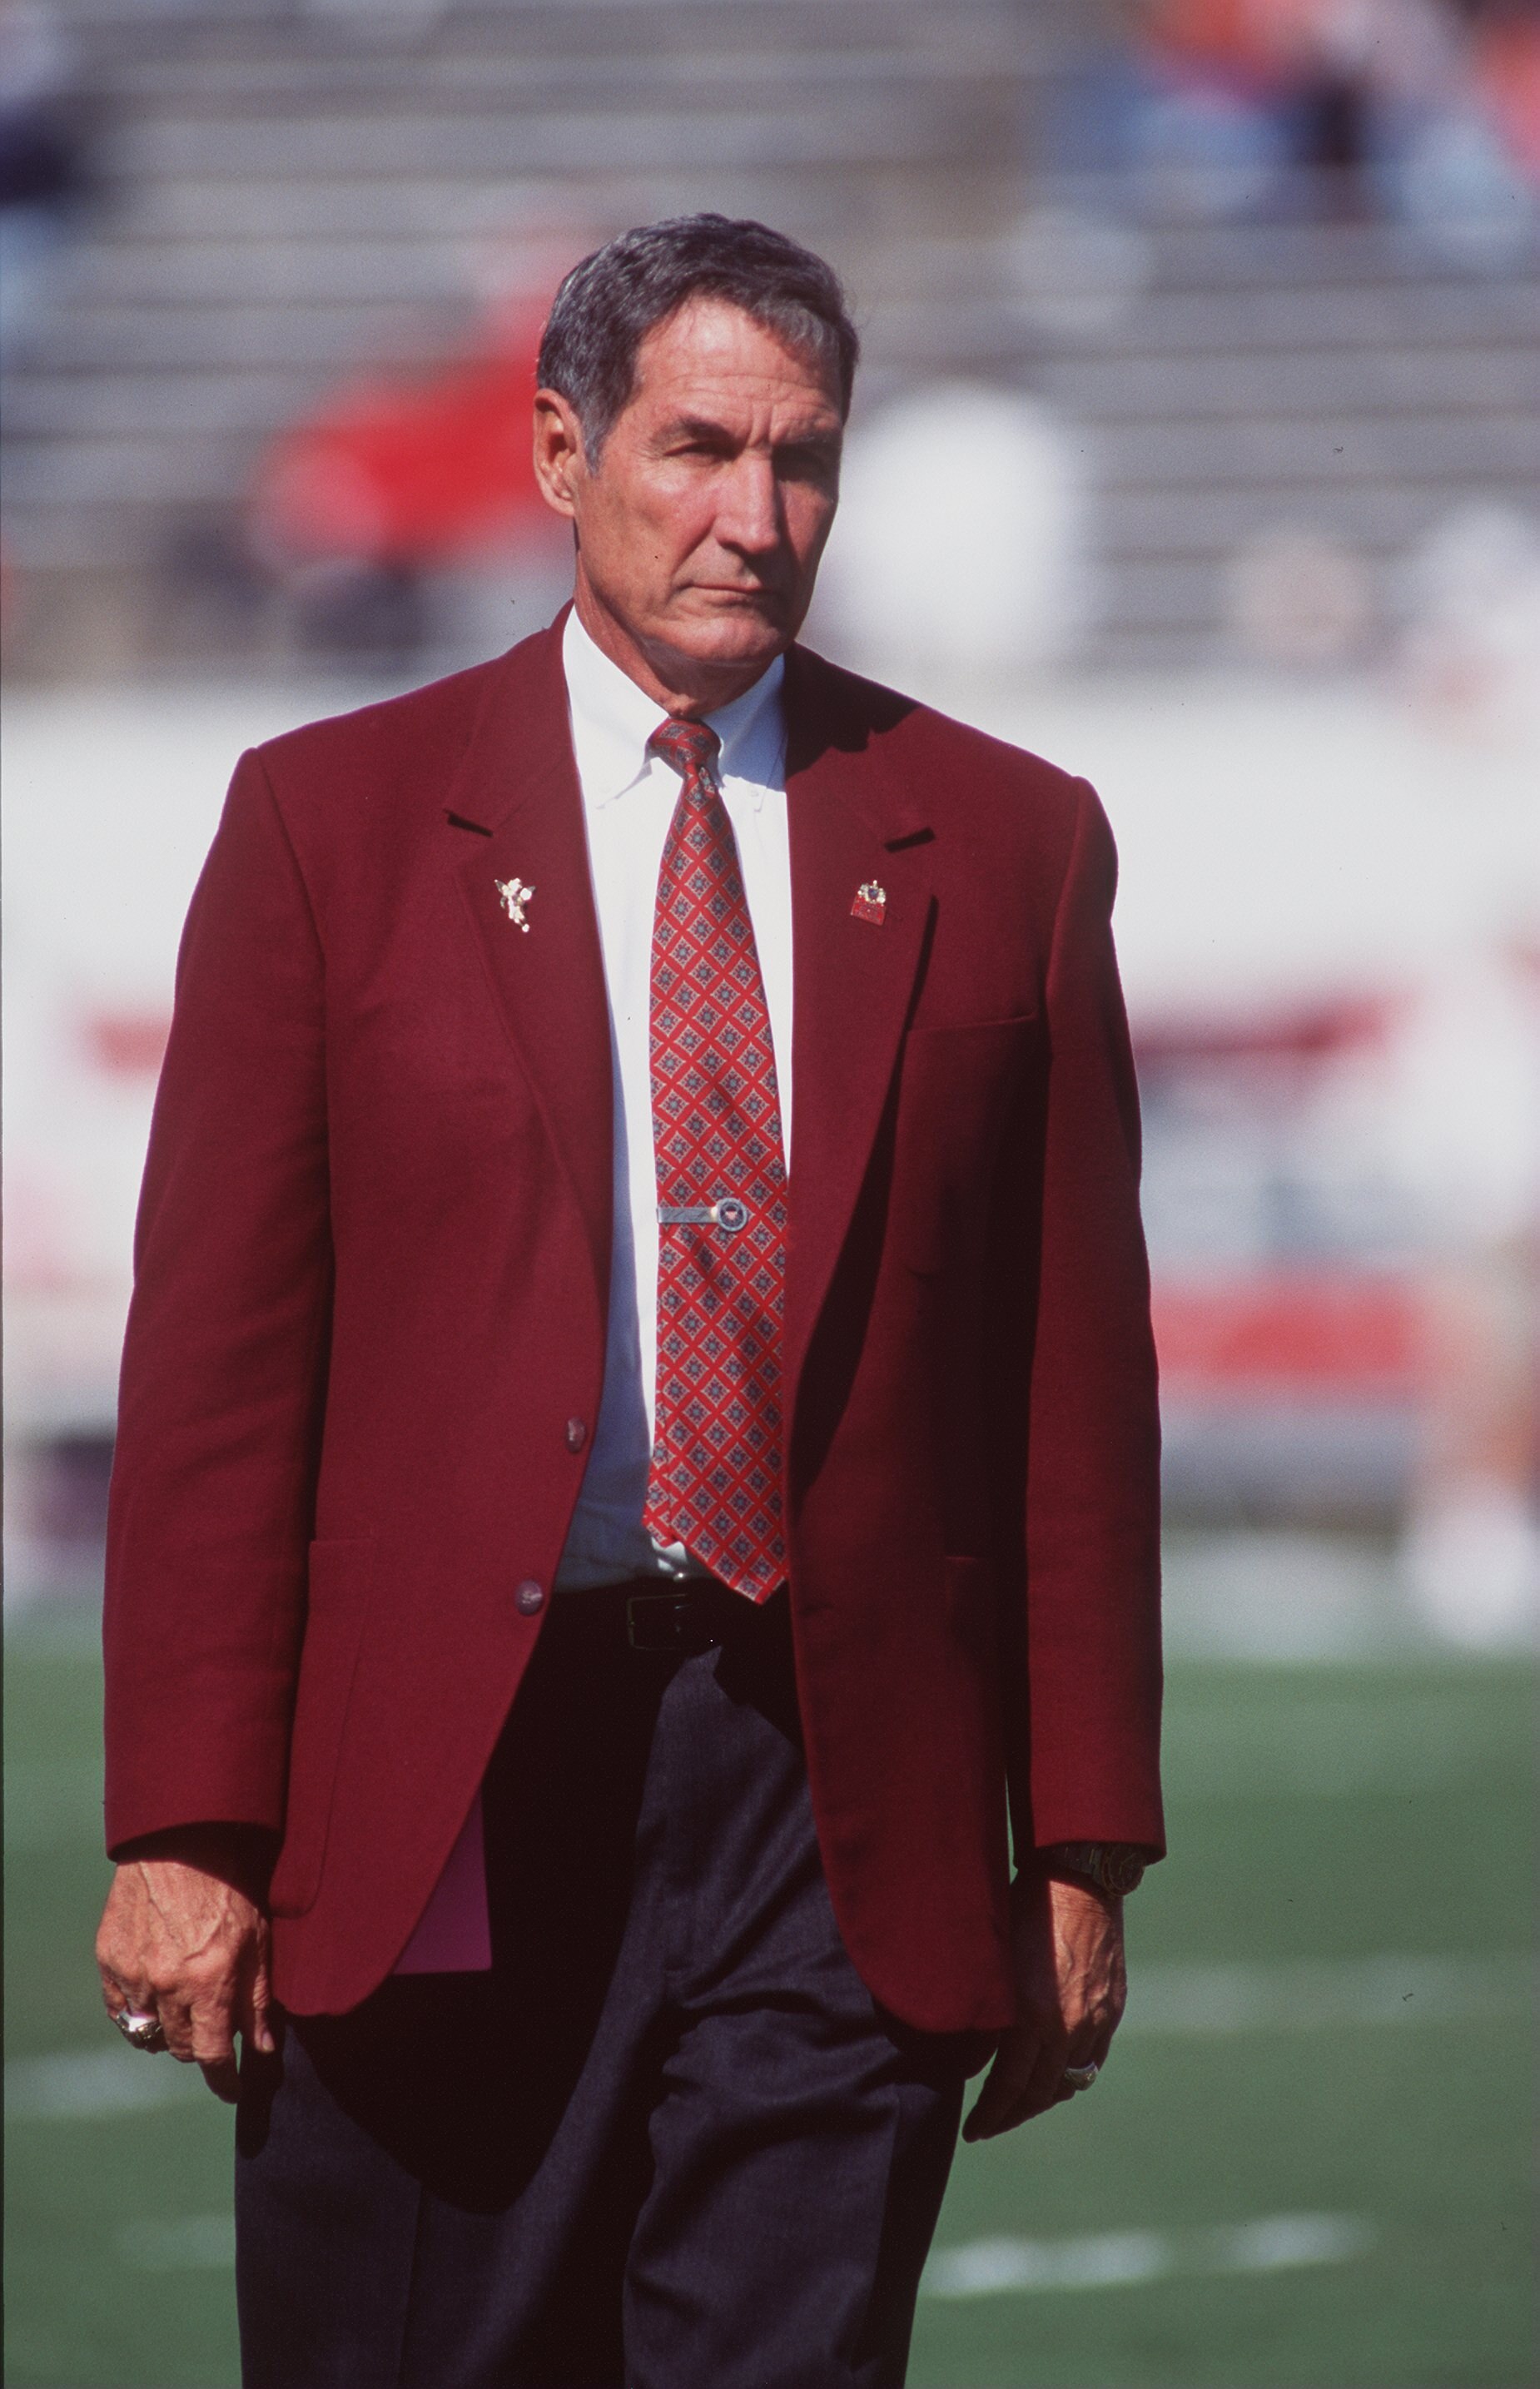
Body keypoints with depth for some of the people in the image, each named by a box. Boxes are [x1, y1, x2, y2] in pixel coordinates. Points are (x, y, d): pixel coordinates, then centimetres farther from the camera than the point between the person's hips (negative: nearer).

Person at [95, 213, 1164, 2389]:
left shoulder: (1003, 844, 10)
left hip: (839, 1810, 1)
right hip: (446, 1802, -1)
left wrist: (1083, 1850, 5)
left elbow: (1079, 1378, 9)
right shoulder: (334, 819, 6)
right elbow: (216, 1363, 3)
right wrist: (187, 1835, -5)